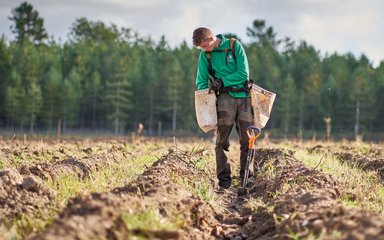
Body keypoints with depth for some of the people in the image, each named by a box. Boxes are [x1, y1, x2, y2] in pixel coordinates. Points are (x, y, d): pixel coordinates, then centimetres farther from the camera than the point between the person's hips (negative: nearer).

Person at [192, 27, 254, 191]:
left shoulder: (235, 46, -3)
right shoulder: (205, 54, 4)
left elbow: (244, 74, -7)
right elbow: (201, 81, 8)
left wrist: (222, 81, -15)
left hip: (243, 96, -1)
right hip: (225, 97, 1)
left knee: (247, 140, 0)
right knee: (222, 141, -8)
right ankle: (224, 180, -7)